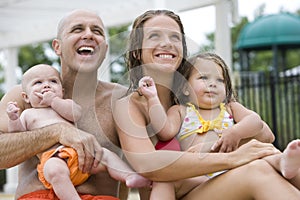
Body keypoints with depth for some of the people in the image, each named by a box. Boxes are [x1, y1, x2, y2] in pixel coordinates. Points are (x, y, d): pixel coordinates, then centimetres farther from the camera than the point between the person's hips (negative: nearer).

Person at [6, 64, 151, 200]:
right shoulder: (28, 114, 23)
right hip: (53, 158, -5)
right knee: (55, 170, -37)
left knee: (106, 154, -8)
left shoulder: (64, 105, 28)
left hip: (81, 153, 5)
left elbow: (76, 113, 4)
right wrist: (13, 119, -4)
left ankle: (130, 176, -17)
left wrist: (54, 100, 2)